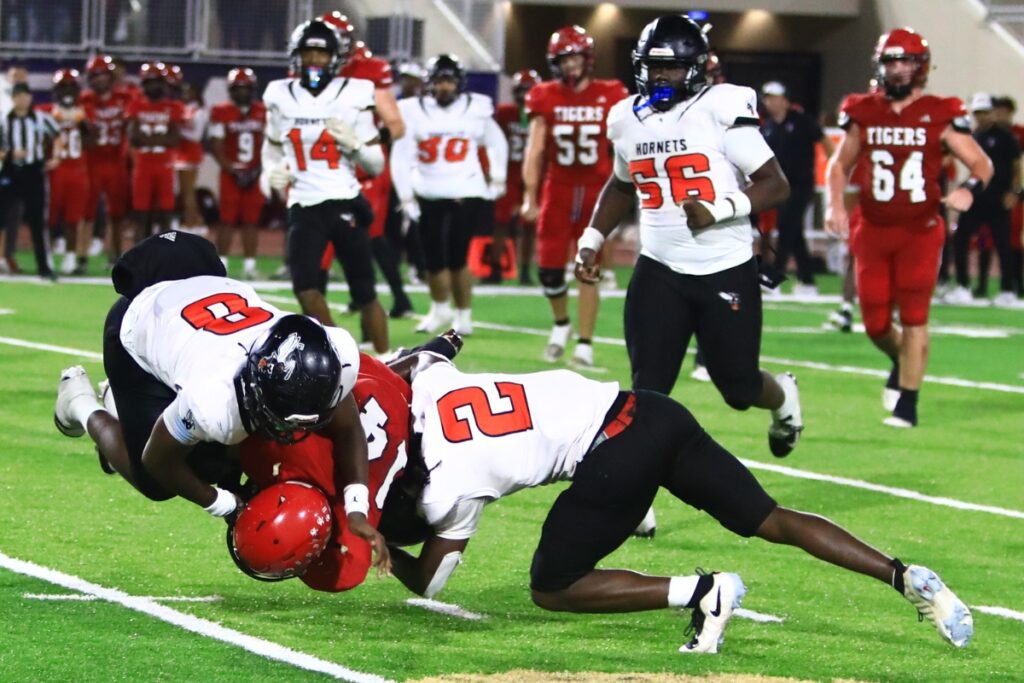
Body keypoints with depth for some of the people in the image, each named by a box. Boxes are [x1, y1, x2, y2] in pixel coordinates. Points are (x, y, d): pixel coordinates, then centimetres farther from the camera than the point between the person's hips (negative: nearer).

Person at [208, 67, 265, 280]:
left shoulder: (262, 112, 5)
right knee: (227, 220, -4)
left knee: (251, 221, 3)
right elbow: (216, 148, -4)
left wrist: (257, 171, -4)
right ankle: (221, 265, 0)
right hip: (231, 174, -2)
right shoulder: (221, 112, -3)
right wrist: (234, 171, -12)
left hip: (254, 175, 2)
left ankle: (249, 265, 7)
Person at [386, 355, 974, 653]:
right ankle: (905, 575, -2)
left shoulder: (449, 489, -6)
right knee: (772, 521, 10)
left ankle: (701, 592, -8)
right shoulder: (428, 383, 9)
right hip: (649, 412, 8)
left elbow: (427, 582, 10)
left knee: (552, 589, 6)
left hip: (615, 458, -8)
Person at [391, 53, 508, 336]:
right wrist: (406, 197, -3)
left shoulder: (475, 109, 1)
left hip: (466, 195, -2)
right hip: (428, 196, 2)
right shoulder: (414, 112, -1)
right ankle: (440, 309, 30)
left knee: (457, 257, -7)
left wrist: (497, 179, 14)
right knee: (434, 259, 6)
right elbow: (401, 157, 0)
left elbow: (496, 144, 17)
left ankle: (463, 314, 10)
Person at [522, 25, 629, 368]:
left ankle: (585, 342, 4)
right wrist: (530, 197, -6)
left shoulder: (609, 97, -2)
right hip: (557, 191, 1)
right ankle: (561, 324, 28)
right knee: (549, 269, 1)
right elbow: (534, 149, 0)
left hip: (596, 192, -1)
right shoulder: (545, 98, 0)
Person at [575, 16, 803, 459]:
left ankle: (783, 398, 42)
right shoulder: (628, 119, 5)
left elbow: (775, 186, -12)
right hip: (660, 272, 4)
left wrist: (720, 209, -26)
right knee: (647, 388, -5)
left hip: (726, 270, -4)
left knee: (739, 389, 7)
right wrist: (591, 240, 17)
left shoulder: (721, 111, -12)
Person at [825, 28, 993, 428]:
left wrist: (970, 189, -20)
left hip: (920, 231, -3)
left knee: (914, 316, -7)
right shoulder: (864, 114, 4)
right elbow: (841, 163, 18)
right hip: (874, 231, 3)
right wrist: (835, 203, 1)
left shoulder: (940, 116, -4)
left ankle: (907, 404, 1)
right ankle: (901, 363, 38)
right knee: (876, 323, 5)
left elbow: (981, 164, 1)